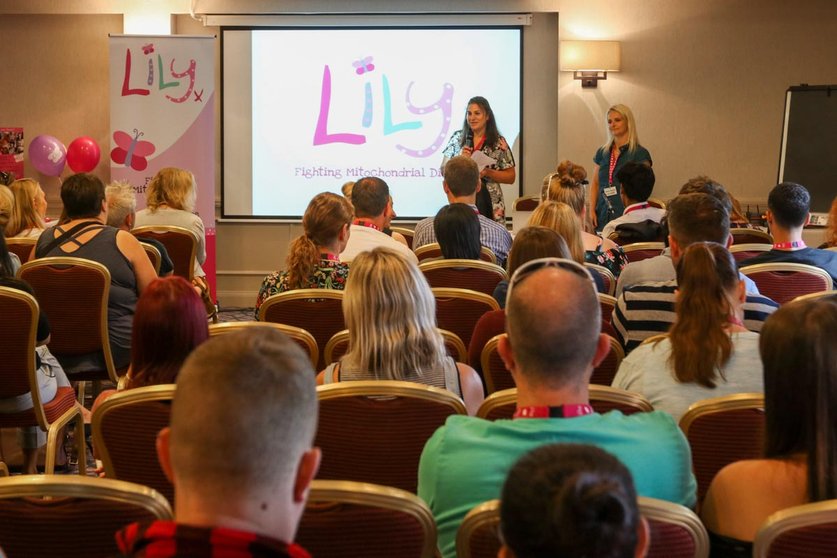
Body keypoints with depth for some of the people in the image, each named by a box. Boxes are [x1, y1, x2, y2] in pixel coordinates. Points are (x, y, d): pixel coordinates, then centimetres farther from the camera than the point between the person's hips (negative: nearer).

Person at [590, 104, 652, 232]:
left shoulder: (640, 154, 0)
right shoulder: (602, 152, 14)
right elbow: (595, 184, 16)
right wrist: (592, 210, 2)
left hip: (626, 217, -4)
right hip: (602, 216, 4)